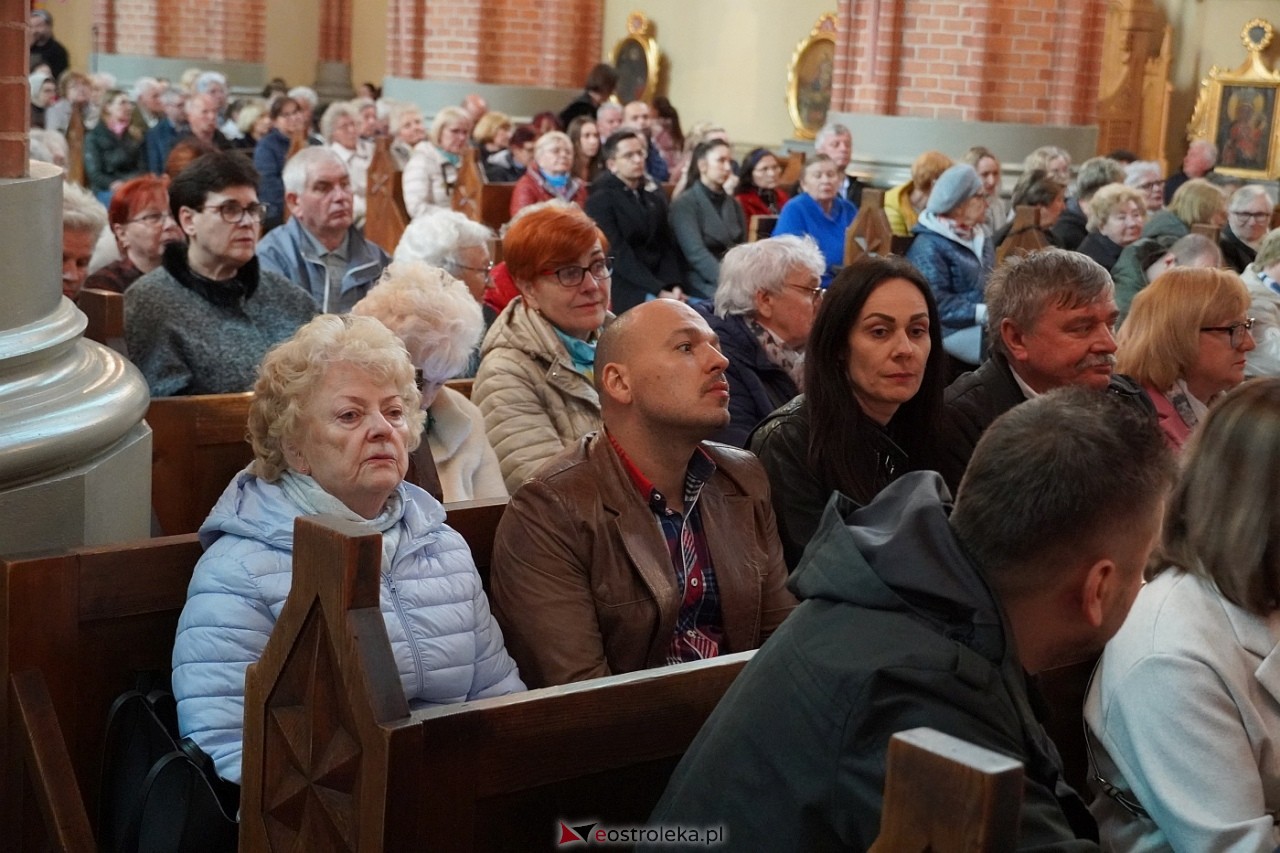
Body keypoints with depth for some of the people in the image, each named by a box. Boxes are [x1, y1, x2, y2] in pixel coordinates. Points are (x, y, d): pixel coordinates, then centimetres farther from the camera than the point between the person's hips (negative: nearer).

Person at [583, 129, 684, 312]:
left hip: (663, 289, 5)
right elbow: (619, 255, -11)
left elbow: (668, 247, 11)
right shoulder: (600, 201, -1)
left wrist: (673, 286, -8)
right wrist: (658, 290, -18)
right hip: (625, 294, -5)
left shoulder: (655, 199, 18)